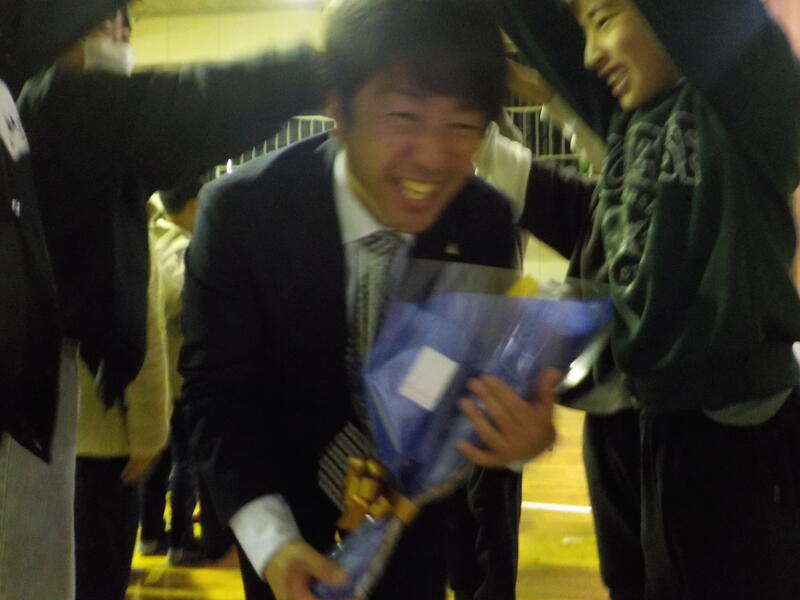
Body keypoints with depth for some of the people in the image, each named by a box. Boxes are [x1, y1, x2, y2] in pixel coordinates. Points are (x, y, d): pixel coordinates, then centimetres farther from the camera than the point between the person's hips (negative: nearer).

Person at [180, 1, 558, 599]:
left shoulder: (489, 224, -19)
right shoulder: (240, 210, -26)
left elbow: (490, 377, -11)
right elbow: (216, 386, -20)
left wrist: (518, 431, -36)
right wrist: (271, 539, -33)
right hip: (287, 488, -1)